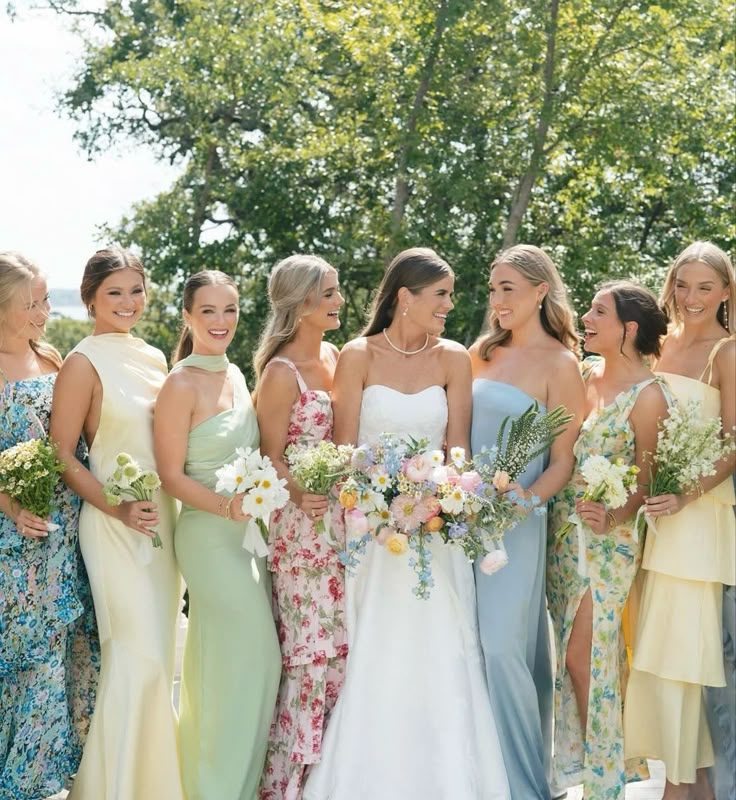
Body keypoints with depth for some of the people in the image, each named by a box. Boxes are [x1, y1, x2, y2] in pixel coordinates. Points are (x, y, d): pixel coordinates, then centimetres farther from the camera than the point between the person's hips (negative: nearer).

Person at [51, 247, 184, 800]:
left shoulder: (154, 358, 12)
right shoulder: (84, 363, -8)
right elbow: (62, 456, -9)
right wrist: (119, 509, -18)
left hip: (164, 519, 7)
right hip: (115, 525, -7)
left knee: (160, 653, 12)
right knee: (138, 657, -9)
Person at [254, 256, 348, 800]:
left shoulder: (337, 357, 11)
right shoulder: (281, 372, -10)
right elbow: (271, 457, -9)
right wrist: (301, 494, -25)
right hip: (303, 525, -7)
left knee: (345, 643, 9)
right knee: (310, 649, -4)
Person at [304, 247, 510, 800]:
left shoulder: (453, 360, 4)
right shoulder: (359, 356, -3)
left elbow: (457, 449, 3)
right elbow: (344, 449, -3)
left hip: (436, 523, 2)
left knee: (438, 658, -1)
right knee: (375, 661, -2)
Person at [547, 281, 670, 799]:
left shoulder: (646, 395, -11)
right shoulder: (584, 374, 7)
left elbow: (645, 478, -9)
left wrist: (613, 518, -25)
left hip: (607, 537, -6)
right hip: (563, 531, 6)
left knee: (584, 657, -4)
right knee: (574, 654, 11)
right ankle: (577, 758, 26)